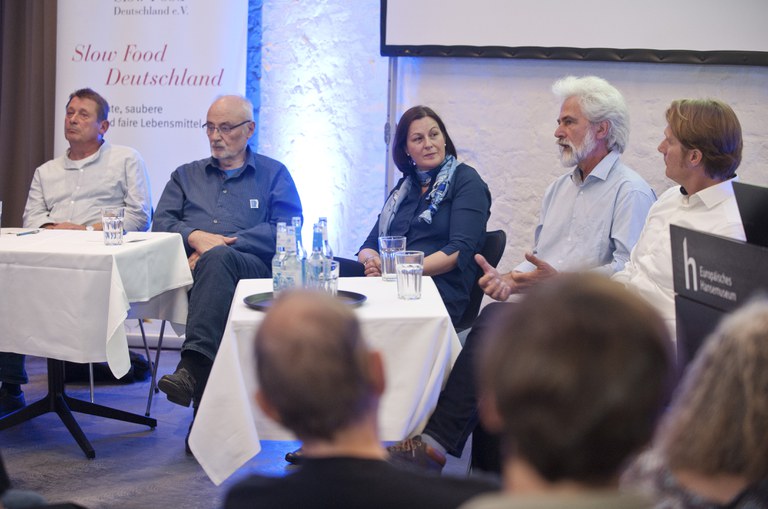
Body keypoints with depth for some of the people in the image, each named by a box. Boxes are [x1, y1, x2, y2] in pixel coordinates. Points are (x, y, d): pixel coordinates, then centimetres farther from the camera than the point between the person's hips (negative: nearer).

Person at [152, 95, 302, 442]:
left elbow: (287, 230, 1)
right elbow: (161, 223, 15)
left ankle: (193, 367, -53)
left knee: (218, 258, -38)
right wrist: (196, 236, -8)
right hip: (191, 269, 3)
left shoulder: (274, 175, 20)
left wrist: (220, 244, -8)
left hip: (254, 270, -3)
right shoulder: (186, 175, 31)